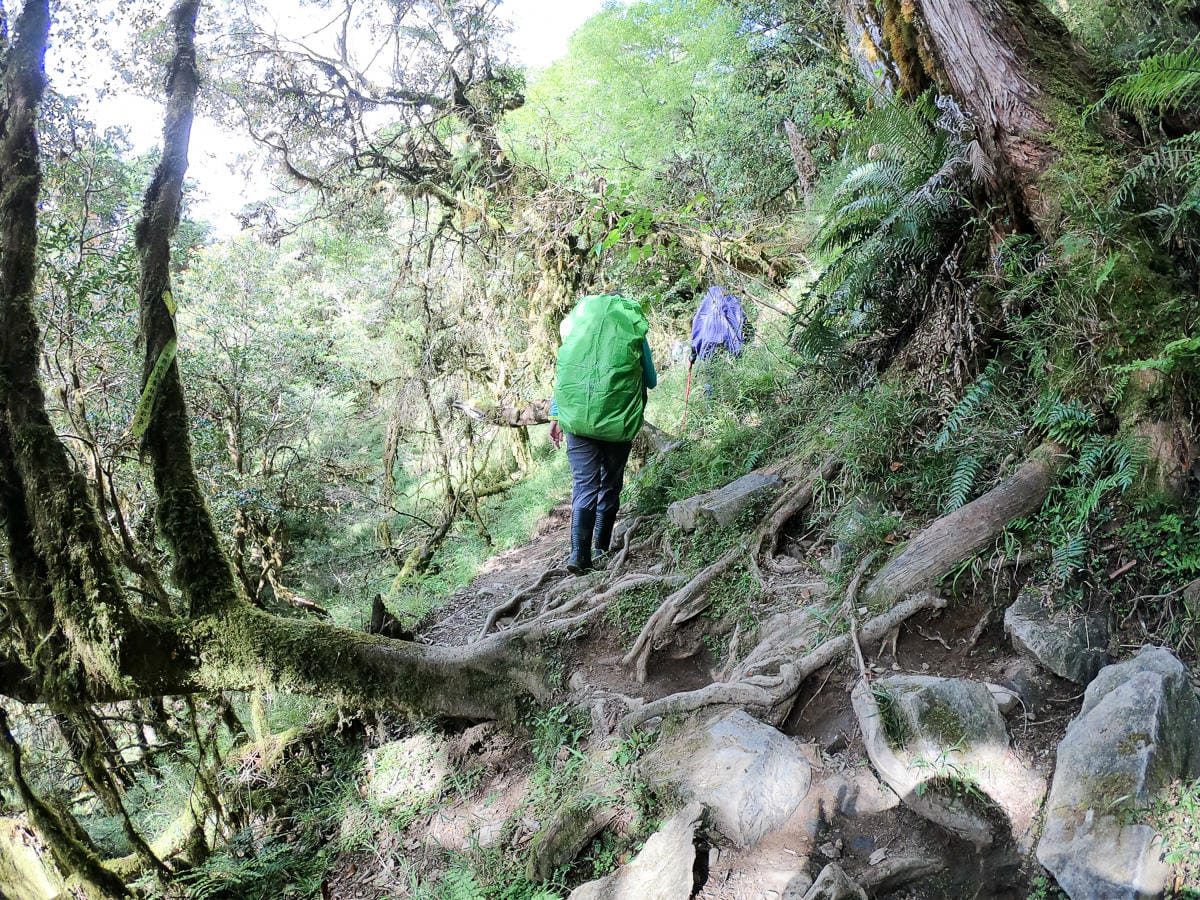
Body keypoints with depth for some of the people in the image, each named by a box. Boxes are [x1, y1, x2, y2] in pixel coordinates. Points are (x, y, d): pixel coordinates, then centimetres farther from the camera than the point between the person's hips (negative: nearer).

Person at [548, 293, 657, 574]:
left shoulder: (576, 326, 11)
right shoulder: (633, 333, 7)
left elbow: (562, 375, 11)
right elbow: (651, 381, 15)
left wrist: (556, 417, 15)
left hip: (577, 417, 1)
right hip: (617, 421, -1)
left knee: (584, 484, 0)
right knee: (610, 483, 15)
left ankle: (579, 554, -13)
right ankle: (601, 548, 21)